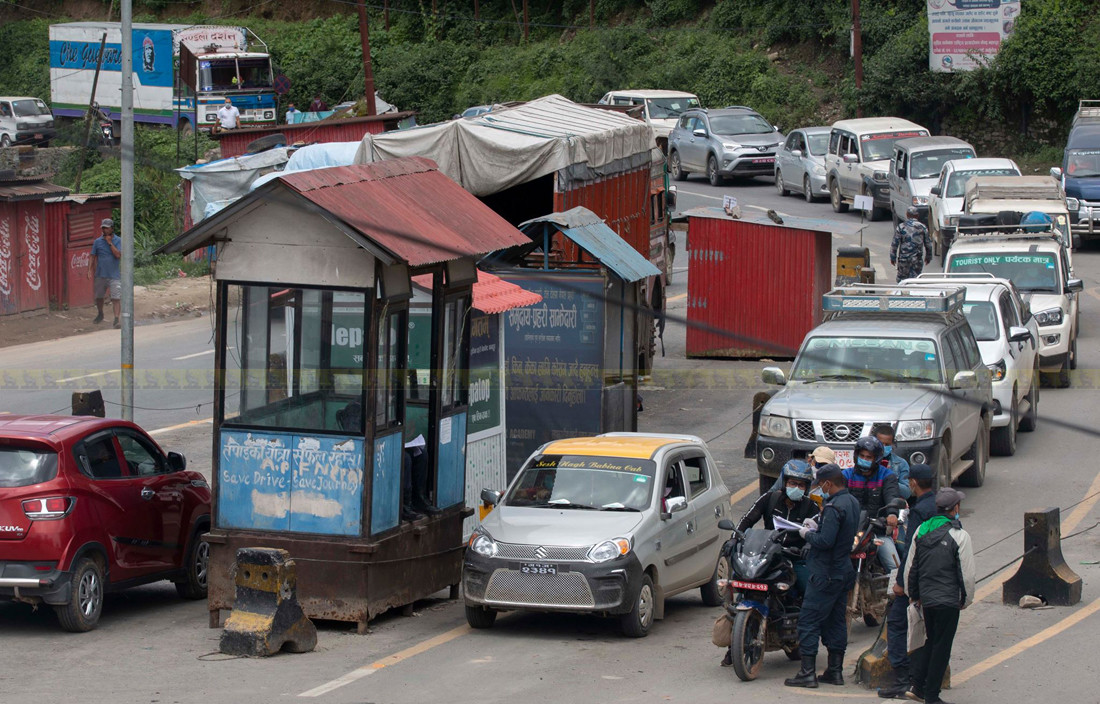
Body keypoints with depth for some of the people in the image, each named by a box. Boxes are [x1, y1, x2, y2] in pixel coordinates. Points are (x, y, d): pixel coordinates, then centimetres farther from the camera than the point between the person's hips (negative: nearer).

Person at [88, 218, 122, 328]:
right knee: (99, 296, 16)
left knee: (116, 297, -11)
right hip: (100, 274, 3)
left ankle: (116, 319, -13)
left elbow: (118, 255, -14)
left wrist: (110, 243, -13)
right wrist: (91, 270, 1)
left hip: (114, 275, -3)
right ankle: (100, 314, 39)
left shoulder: (118, 241, -2)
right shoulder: (98, 241, 6)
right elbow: (94, 257, 10)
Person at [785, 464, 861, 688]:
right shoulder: (853, 502, 10)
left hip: (826, 574, -10)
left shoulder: (834, 507, -21)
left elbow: (825, 541, -26)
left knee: (809, 621, -5)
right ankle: (835, 670, 18)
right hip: (844, 571, 10)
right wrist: (817, 528, 12)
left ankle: (807, 672, -7)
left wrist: (808, 534, -9)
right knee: (836, 621, 14)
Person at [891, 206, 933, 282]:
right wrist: (928, 257, 21)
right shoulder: (922, 227, 1)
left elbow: (894, 244, -3)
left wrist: (893, 257, 5)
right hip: (918, 259, 1)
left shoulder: (901, 227, -4)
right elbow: (928, 244, 8)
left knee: (901, 279, 10)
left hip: (903, 259, -1)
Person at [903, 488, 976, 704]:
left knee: (930, 640, 21)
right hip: (948, 600, -6)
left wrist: (913, 594, 21)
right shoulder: (959, 536, -13)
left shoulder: (921, 531, 4)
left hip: (926, 597, 6)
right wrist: (966, 600, 3)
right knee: (942, 646, 2)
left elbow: (910, 567, 10)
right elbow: (967, 574, -11)